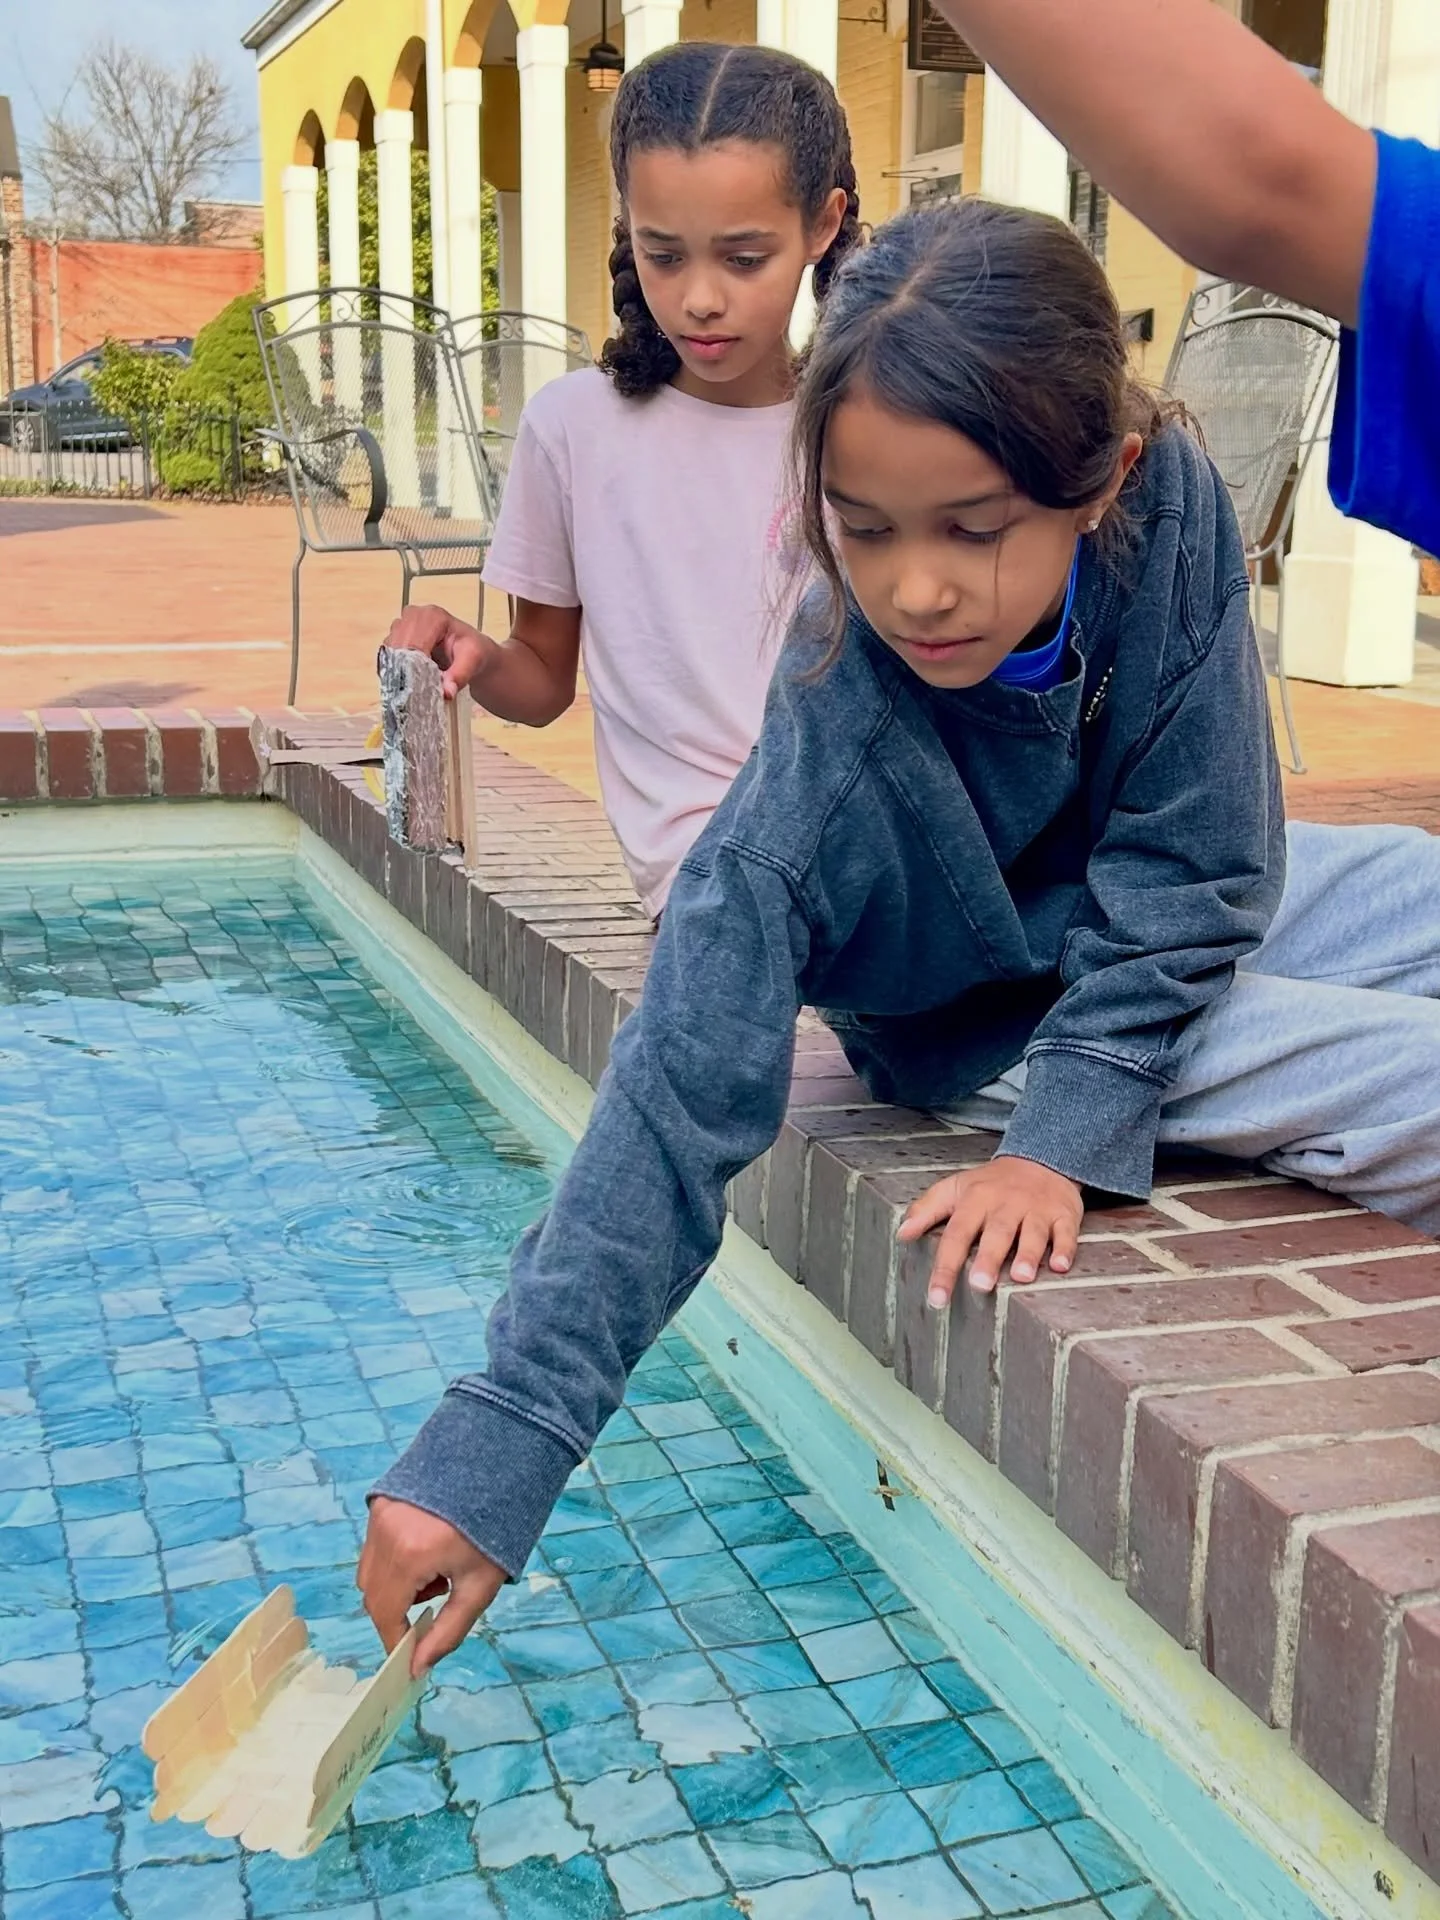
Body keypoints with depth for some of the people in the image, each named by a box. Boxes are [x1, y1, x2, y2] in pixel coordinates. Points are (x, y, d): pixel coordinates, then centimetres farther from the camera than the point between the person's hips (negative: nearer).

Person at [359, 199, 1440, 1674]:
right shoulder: (819, 776, -36)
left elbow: (1194, 866, -19)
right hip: (995, 1023, -5)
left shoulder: (1172, 507, -27)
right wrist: (496, 1444, -38)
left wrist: (1067, 1138, -25)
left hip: (1175, 941, 5)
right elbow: (680, 1103, -34)